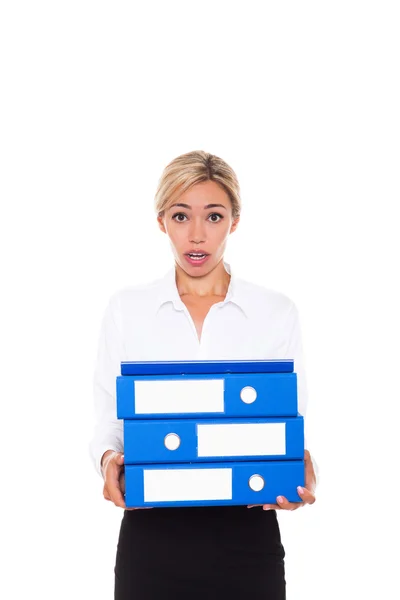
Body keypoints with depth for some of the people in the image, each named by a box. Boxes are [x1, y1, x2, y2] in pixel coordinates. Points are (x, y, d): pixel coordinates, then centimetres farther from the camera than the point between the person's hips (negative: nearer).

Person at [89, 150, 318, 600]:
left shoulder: (277, 312, 1)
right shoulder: (126, 309, 3)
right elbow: (108, 420, 6)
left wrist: (301, 469, -16)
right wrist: (109, 461, -15)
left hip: (246, 533, 0)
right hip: (151, 534, 0)